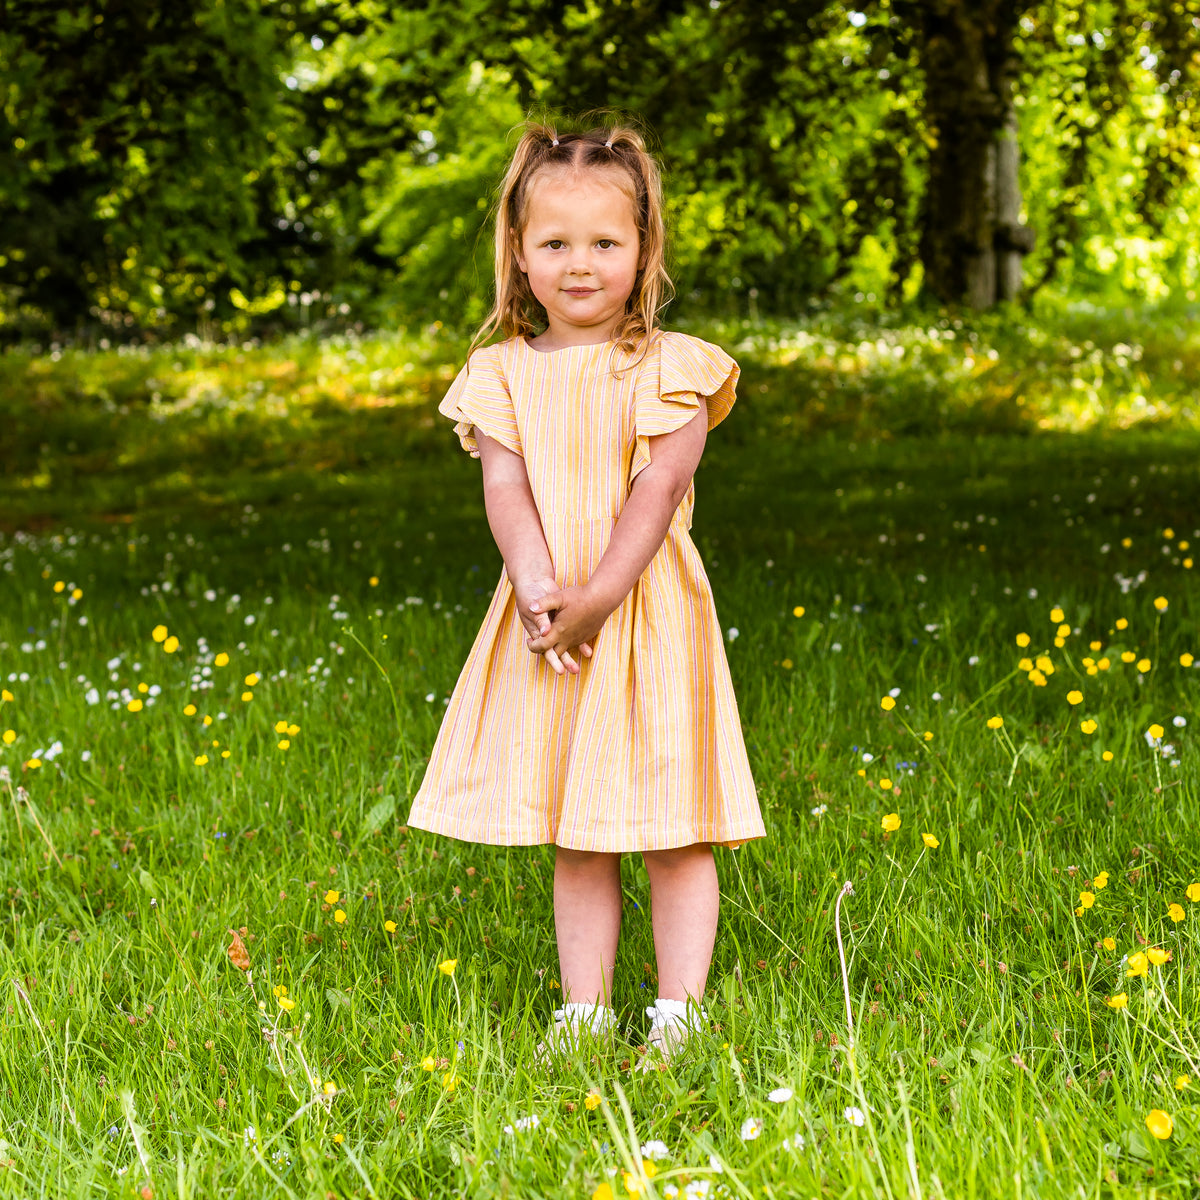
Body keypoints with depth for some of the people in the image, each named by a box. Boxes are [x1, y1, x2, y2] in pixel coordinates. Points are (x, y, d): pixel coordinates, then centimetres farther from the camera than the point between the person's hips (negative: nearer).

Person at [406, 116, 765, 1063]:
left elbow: (660, 487, -11)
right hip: (547, 625, 3)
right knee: (575, 836, 11)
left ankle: (677, 1011, 10)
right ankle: (584, 1009, 20)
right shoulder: (502, 372, 6)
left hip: (650, 617, -3)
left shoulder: (669, 367, -2)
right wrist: (540, 591, -20)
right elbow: (505, 487, -4)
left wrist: (596, 597, -19)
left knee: (671, 828, 1)